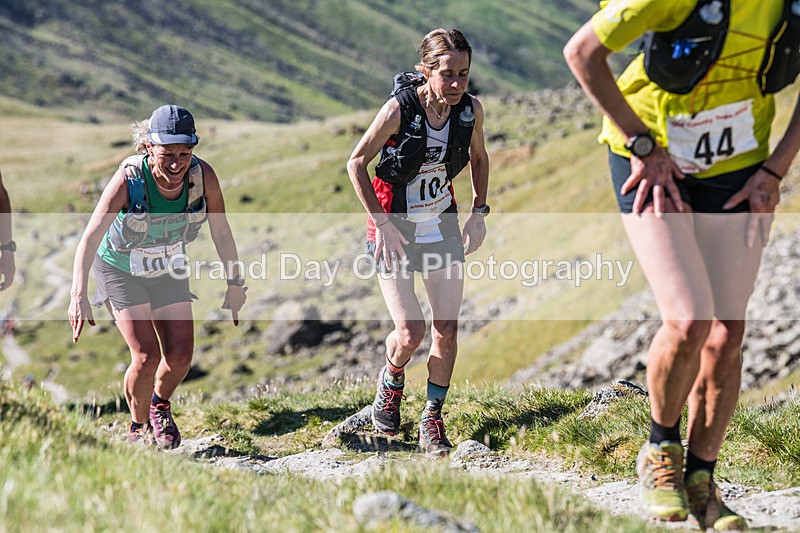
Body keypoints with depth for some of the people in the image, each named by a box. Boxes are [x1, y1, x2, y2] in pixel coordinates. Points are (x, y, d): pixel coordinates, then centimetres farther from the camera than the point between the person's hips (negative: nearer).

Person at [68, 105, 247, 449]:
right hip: (120, 270, -3)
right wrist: (79, 295, -53)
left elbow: (221, 233, -9)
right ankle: (138, 427, 16)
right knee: (146, 358, -13)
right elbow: (91, 237, -41)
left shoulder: (203, 176, -25)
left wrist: (235, 284, -3)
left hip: (169, 269, 3)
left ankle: (160, 404, 33)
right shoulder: (129, 179, -34)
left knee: (180, 358, -1)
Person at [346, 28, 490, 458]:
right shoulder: (400, 109, -23)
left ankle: (432, 420, 15)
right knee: (411, 332, -11)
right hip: (396, 229, -4)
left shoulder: (470, 110, -10)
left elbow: (478, 157, 12)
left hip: (443, 227, 4)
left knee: (447, 330, -2)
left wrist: (479, 211, 4)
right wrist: (382, 222, -14)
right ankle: (391, 383, 24)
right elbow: (356, 163, -12)